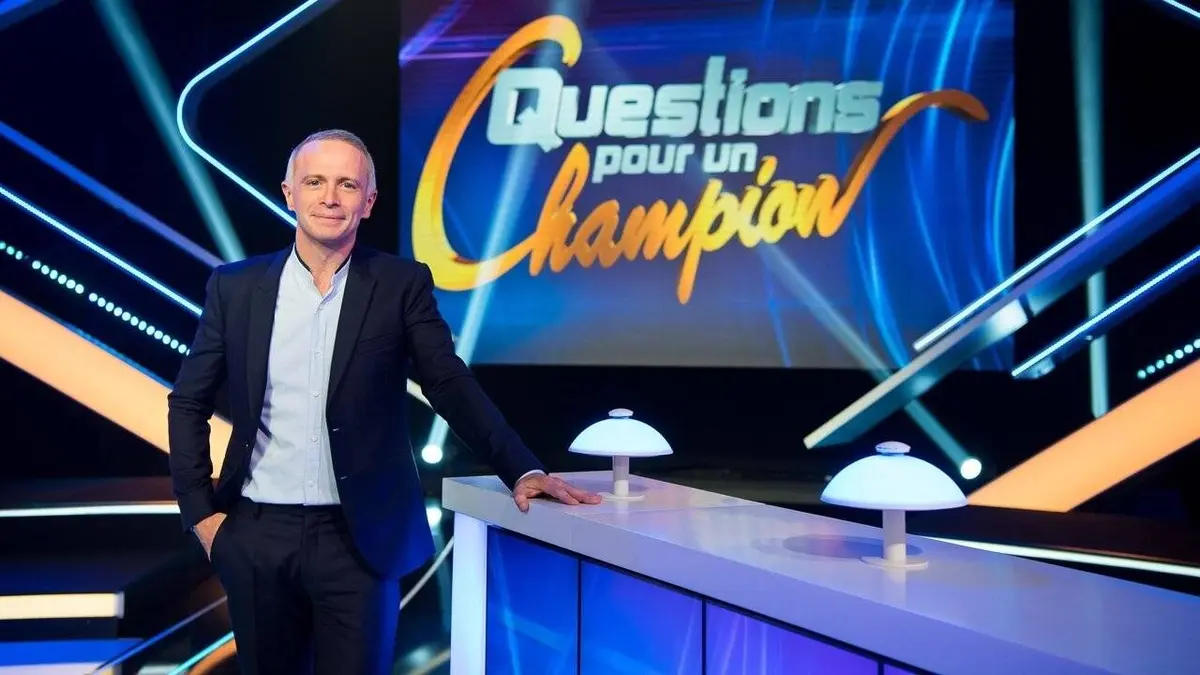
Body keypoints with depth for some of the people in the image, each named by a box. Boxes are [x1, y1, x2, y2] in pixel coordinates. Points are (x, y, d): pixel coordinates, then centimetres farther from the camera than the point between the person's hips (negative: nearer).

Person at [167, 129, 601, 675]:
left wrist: (522, 471, -14)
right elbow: (188, 404, 9)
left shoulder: (401, 285, -1)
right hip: (258, 535, 2)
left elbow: (451, 386, -3)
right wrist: (200, 512, 3)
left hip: (359, 538, -2)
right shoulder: (236, 286, 3)